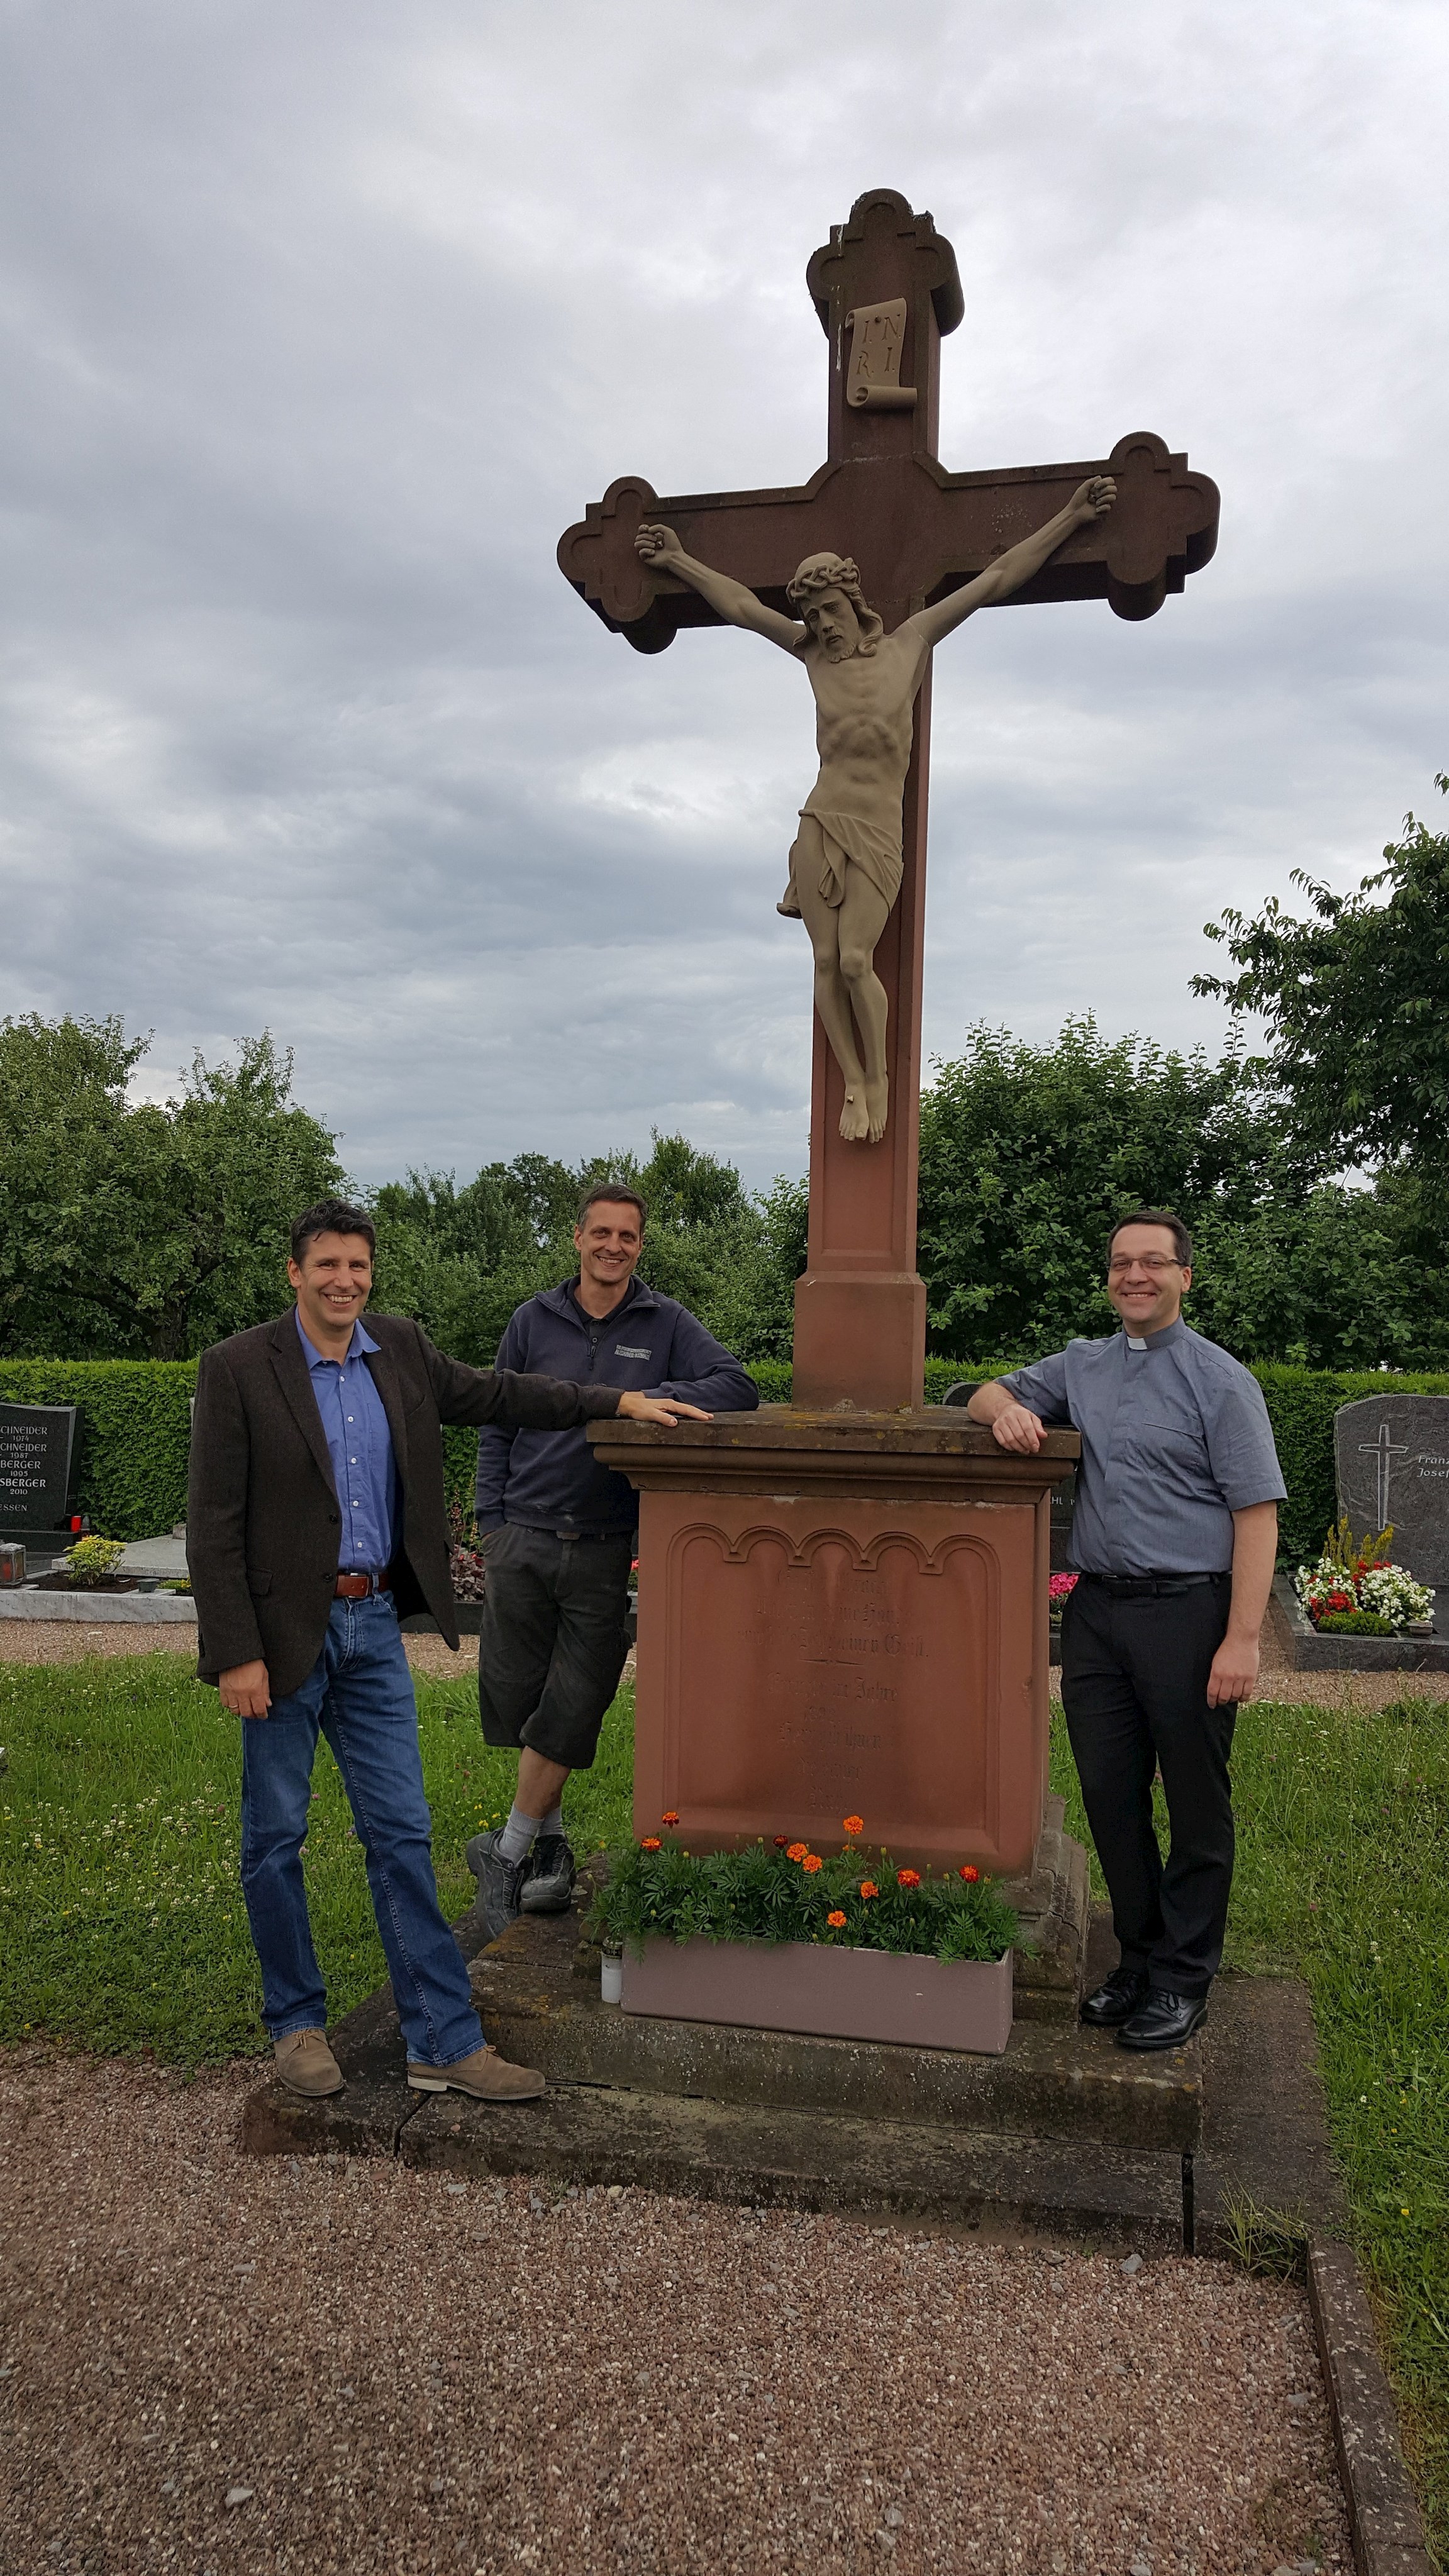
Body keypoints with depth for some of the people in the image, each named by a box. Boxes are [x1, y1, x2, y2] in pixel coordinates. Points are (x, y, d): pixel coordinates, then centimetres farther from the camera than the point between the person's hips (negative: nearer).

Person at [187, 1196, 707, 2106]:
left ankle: (445, 2040, 12)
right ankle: (297, 2024, 27)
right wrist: (236, 1653, -15)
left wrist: (620, 1401, 16)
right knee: (276, 1836, 9)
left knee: (403, 1835, 6)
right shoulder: (239, 1368, -10)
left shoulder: (401, 1349, 5)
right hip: (285, 1631, -4)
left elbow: (492, 1392, 19)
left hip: (373, 1626, 4)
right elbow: (214, 1524, -11)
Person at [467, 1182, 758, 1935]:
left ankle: (508, 1854, 16)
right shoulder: (534, 1321, 7)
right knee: (515, 1698, 6)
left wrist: (650, 1399, -20)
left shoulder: (665, 1324, 4)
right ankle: (550, 1842, 26)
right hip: (524, 1541, 1)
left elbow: (737, 1387, -7)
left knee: (572, 1711, 0)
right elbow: (496, 1426, 11)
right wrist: (492, 1522, 5)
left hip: (607, 1553, -1)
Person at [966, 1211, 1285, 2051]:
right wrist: (1007, 1409, -4)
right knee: (1111, 1795, 11)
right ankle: (1139, 1957, 26)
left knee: (1197, 1805, 5)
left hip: (1188, 1612, -5)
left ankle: (1183, 1980, 17)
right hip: (1098, 1608, 6)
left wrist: (1242, 1638, -16)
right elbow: (989, 1394, 22)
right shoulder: (1082, 1366, 13)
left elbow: (1257, 1514, -9)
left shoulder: (1219, 1379, -4)